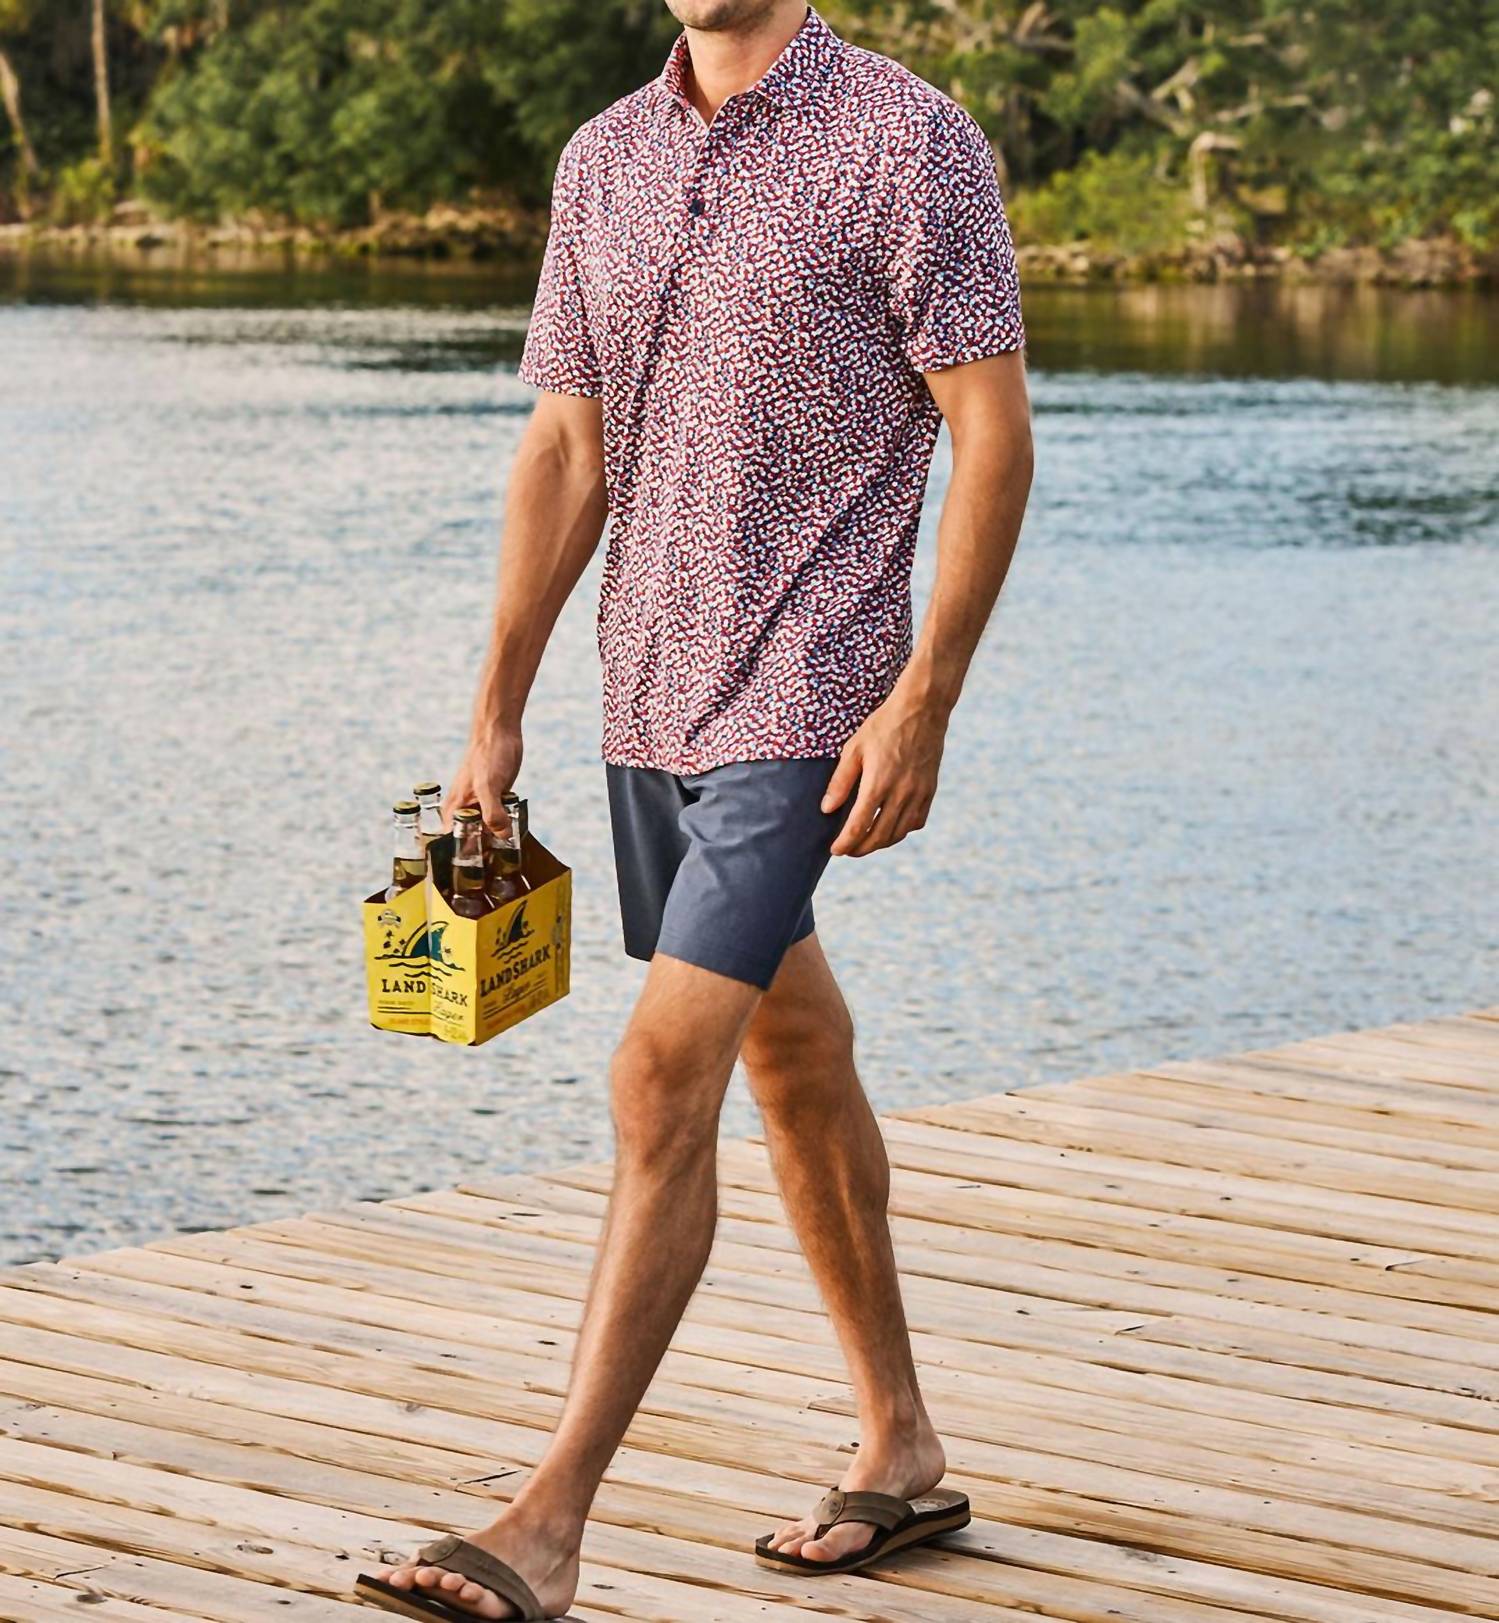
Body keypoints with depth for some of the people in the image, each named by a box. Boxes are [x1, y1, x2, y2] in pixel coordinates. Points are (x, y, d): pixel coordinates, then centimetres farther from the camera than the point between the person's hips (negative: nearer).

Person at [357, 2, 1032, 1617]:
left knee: (664, 1081, -14)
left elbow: (993, 435, -11)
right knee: (791, 1055, 17)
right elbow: (564, 450, 13)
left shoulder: (911, 143, -10)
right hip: (649, 696, 8)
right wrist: (497, 714, 9)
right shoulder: (603, 161, 9)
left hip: (804, 699, -7)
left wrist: (922, 703, -17)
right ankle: (901, 1453, 31)